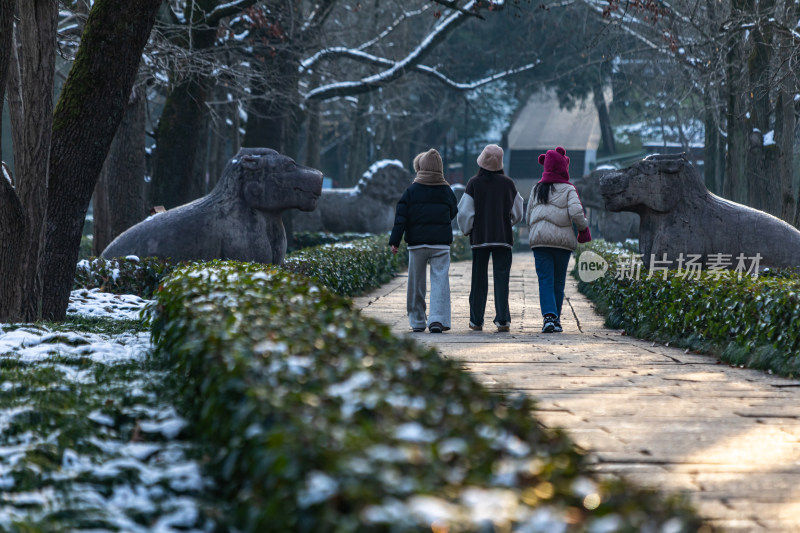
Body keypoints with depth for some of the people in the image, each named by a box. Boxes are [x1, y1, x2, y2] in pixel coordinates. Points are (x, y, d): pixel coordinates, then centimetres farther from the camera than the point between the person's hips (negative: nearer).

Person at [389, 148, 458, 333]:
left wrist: (395, 241, -2)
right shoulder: (447, 191, 3)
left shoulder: (412, 190, -2)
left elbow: (401, 217, -4)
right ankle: (437, 319, -19)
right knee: (440, 280, -3)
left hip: (417, 243, 0)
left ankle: (417, 321, 14)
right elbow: (453, 213, 15)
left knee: (416, 283, 9)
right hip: (441, 243, 0)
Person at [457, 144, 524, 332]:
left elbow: (464, 212, -3)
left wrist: (467, 230, 13)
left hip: (479, 238, 0)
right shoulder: (507, 183, -1)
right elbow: (517, 213, 7)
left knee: (479, 279, 7)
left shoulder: (474, 183, -4)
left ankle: (476, 320, 8)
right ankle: (502, 319, -6)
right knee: (501, 278, 0)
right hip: (503, 237, 0)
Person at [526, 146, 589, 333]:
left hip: (539, 240, 2)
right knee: (558, 282, 10)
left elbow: (528, 217, 13)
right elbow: (576, 213, -12)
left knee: (545, 281, -4)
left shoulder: (537, 189, 11)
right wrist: (584, 228, 7)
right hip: (562, 240, -2)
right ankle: (556, 320, 14)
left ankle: (549, 316, -23)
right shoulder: (568, 189, -1)